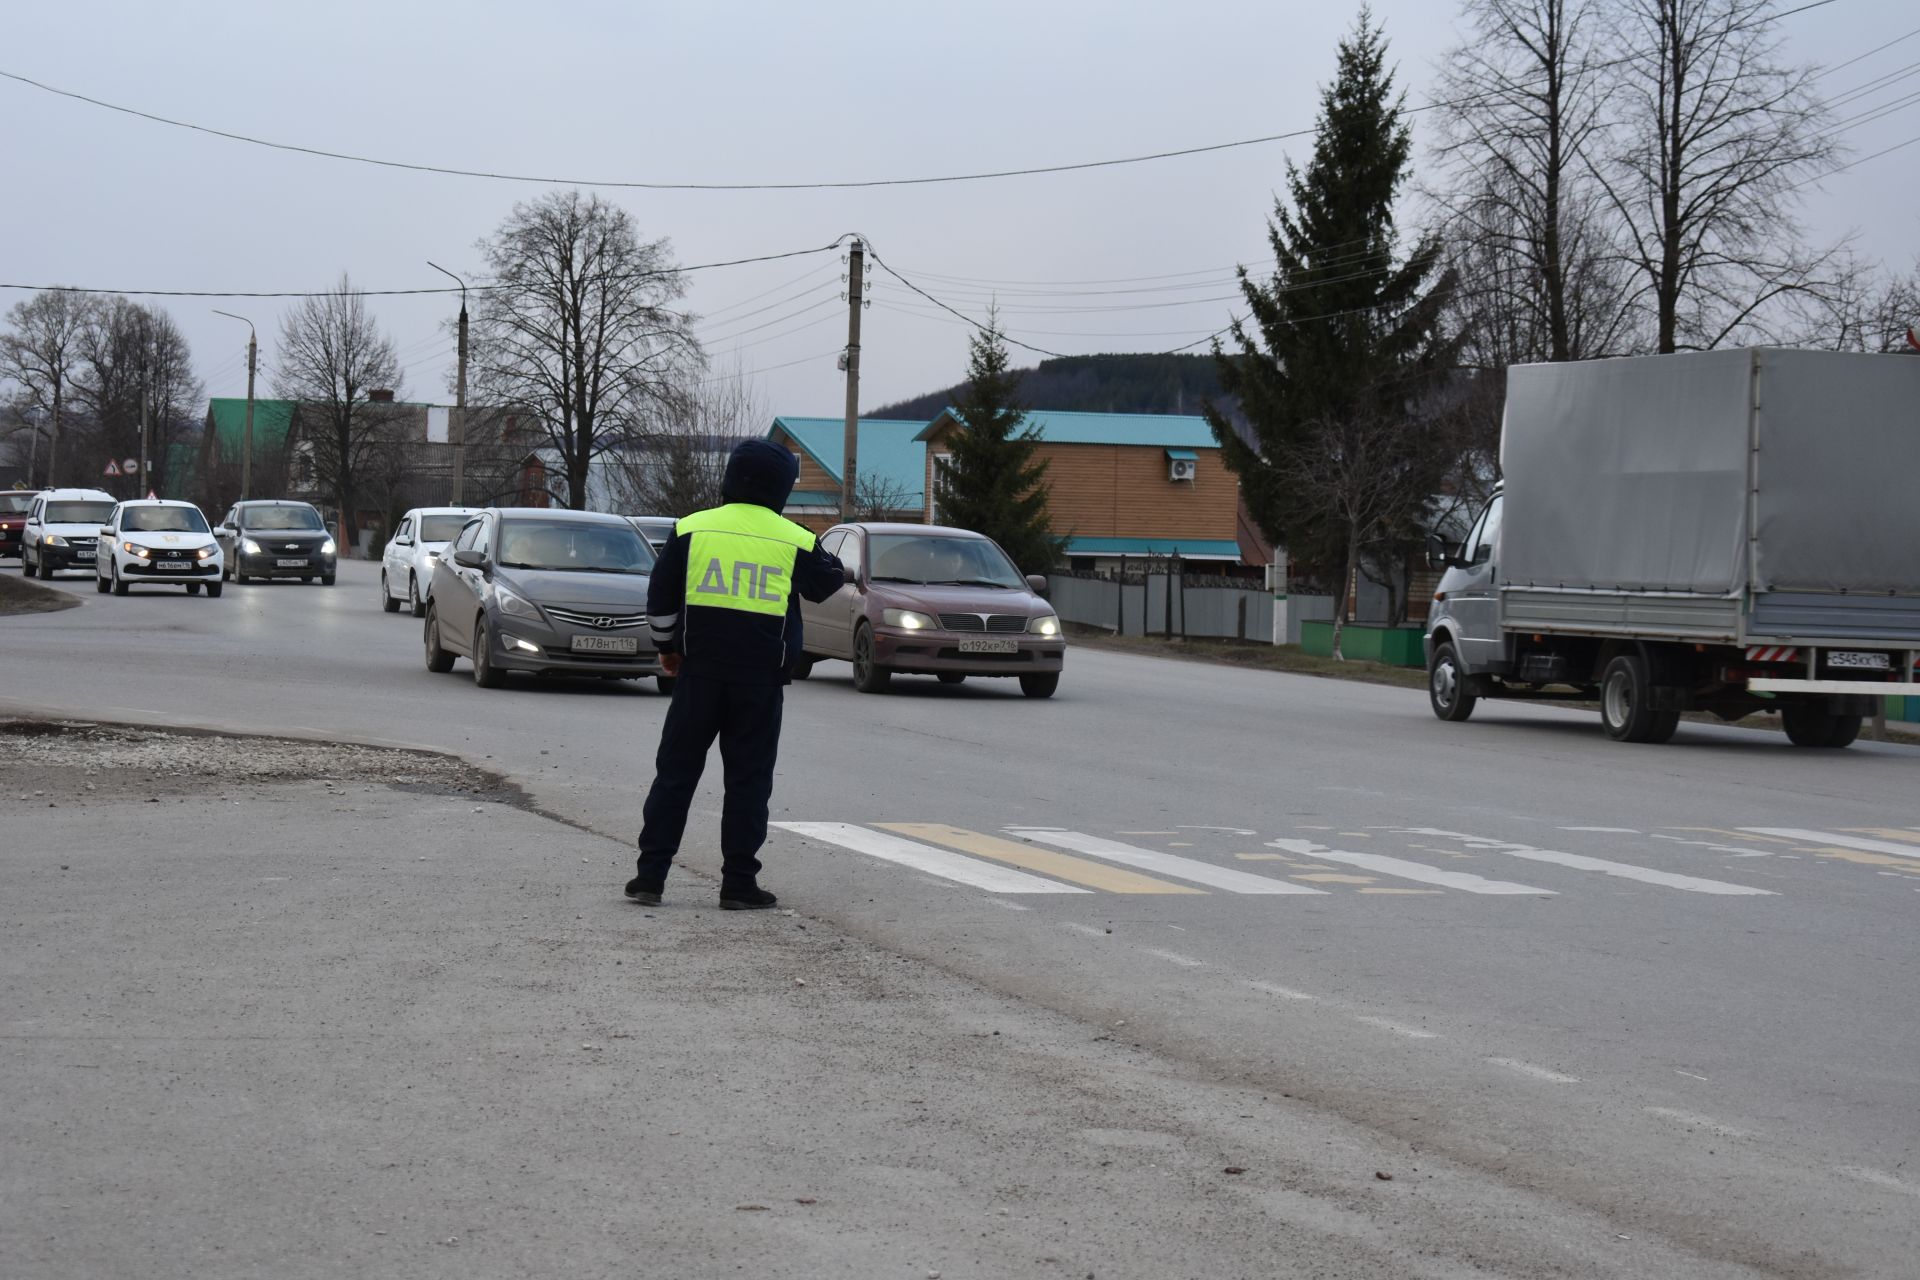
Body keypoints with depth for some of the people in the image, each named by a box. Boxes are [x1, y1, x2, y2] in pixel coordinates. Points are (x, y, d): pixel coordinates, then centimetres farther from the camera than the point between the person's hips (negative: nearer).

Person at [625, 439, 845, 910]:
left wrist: (667, 647, 19)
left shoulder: (691, 530, 1)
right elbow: (824, 584, 18)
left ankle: (650, 875, 5)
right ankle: (739, 884, 4)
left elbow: (660, 599, 5)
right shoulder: (794, 541, -1)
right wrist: (836, 568, 40)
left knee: (676, 771, 7)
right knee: (749, 779, 5)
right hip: (761, 676, -1)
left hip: (700, 670, 1)